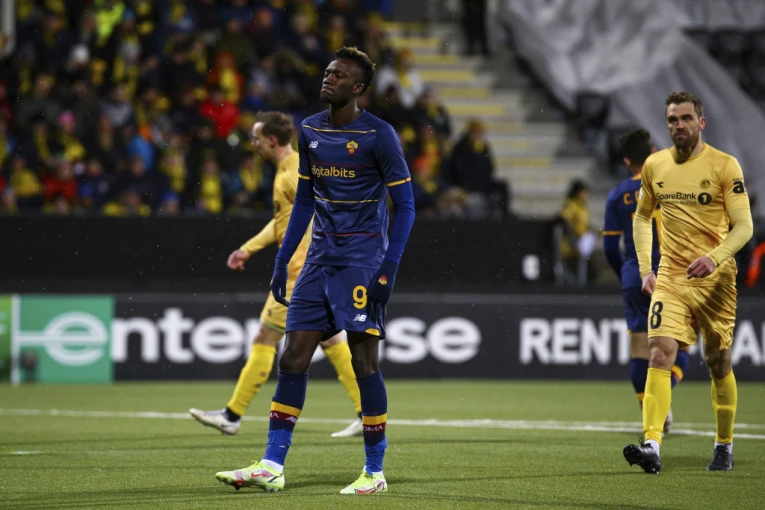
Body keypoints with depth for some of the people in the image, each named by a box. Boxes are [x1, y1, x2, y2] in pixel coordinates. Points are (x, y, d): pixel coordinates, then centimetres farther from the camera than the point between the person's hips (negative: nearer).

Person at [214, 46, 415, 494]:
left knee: (364, 362, -6)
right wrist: (282, 260, 14)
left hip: (363, 258, -6)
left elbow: (405, 206, -7)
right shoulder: (311, 131, 10)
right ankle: (272, 466, 1)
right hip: (320, 257, 6)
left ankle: (375, 472, 3)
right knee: (293, 359, 0)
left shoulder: (379, 135, -8)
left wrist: (388, 269, -15)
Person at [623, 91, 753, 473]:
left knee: (717, 362, 7)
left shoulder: (724, 166, -6)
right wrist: (645, 268, 9)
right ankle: (651, 445, -25)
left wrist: (715, 257, -26)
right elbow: (642, 216, 19)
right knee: (660, 352, -15)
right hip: (670, 277, 2)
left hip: (715, 279, -2)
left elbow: (743, 226, -9)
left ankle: (724, 446, 23)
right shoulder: (655, 165, 6)